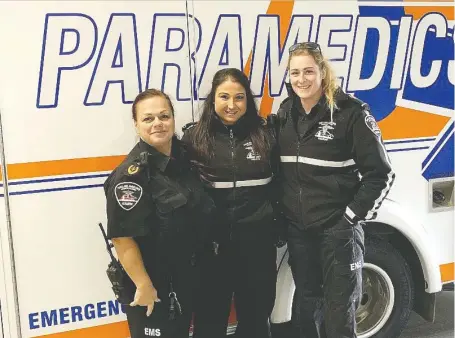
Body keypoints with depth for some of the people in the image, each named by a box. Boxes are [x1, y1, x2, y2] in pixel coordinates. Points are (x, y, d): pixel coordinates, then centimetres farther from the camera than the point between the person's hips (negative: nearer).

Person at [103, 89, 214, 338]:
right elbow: (122, 236, -25)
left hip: (184, 278, 7)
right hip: (153, 283, -7)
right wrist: (144, 285, -22)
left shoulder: (183, 156, 1)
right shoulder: (131, 174, -22)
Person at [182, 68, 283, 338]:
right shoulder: (194, 137, -4)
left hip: (257, 240, 1)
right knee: (210, 316, 14)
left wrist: (278, 224, 1)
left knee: (256, 315, 18)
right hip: (212, 241, -1)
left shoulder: (265, 134, 1)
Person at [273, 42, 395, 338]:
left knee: (339, 313, 3)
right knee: (306, 305, 18)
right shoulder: (285, 113, 7)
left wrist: (353, 216, -12)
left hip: (338, 228, -5)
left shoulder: (350, 111, -11)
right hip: (298, 228, 5)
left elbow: (380, 174, -10)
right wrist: (279, 213, 6)